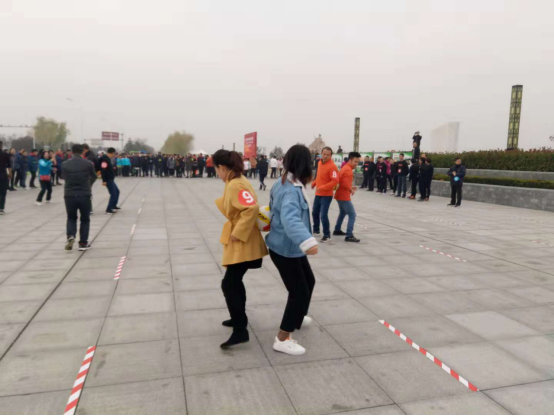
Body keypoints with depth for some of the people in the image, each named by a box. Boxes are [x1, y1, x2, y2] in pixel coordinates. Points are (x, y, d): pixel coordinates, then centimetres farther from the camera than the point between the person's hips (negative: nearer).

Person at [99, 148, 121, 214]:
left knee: (117, 191, 19)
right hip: (108, 180, -10)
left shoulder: (107, 158, 14)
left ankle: (113, 205, 32)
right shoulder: (105, 159, -18)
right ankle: (109, 209, -2)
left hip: (110, 179, 10)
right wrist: (104, 181, -27)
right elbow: (103, 170, -25)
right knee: (113, 194, -7)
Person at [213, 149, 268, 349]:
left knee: (229, 285, -9)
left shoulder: (235, 185, -22)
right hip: (240, 241, 11)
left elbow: (253, 208, -32)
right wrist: (237, 231, 13)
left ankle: (240, 331, -2)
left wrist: (238, 232, -26)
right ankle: (240, 318, 37)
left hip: (243, 243, -11)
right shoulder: (236, 181, 9)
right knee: (234, 281, 22)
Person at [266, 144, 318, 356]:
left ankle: (297, 317, 48)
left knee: (309, 280, 26)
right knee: (299, 292, -2)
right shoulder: (292, 190, -28)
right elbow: (290, 219, -44)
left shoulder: (283, 183, 2)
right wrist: (308, 242, -57)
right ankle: (282, 339, 10)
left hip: (290, 246, 10)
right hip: (285, 249, -10)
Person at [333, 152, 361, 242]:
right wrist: (351, 190, -11)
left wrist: (350, 187, 12)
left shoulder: (345, 168, 13)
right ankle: (349, 236, -16)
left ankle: (337, 230, 38)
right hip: (344, 196, -11)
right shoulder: (348, 170, -18)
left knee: (343, 212, 27)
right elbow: (345, 184, -29)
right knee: (352, 215, -11)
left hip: (340, 195, 11)